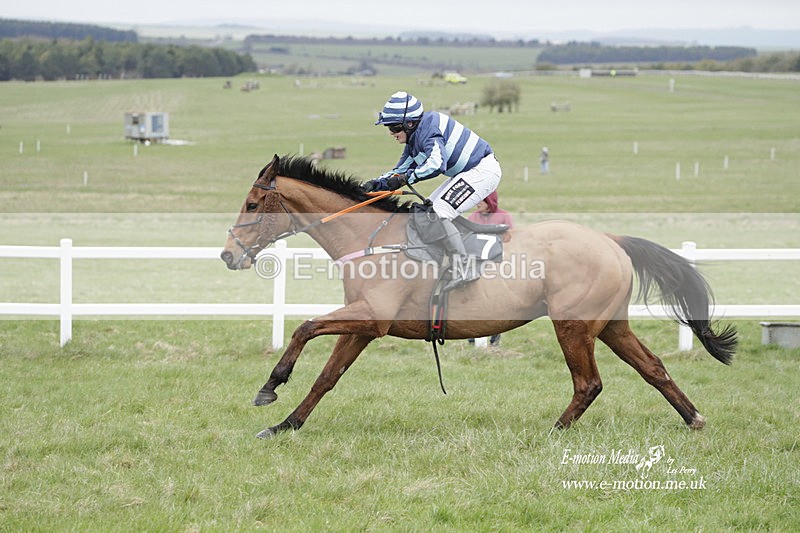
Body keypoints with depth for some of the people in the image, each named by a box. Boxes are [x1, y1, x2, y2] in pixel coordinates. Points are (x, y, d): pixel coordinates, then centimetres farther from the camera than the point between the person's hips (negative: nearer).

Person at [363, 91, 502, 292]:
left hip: (484, 170, -11)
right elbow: (400, 170, 18)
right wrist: (376, 184, 2)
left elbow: (437, 164, -35)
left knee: (437, 214, -20)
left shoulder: (428, 127, -21)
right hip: (466, 173, 11)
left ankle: (464, 267, -22)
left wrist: (406, 178, -33)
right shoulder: (413, 141, 11)